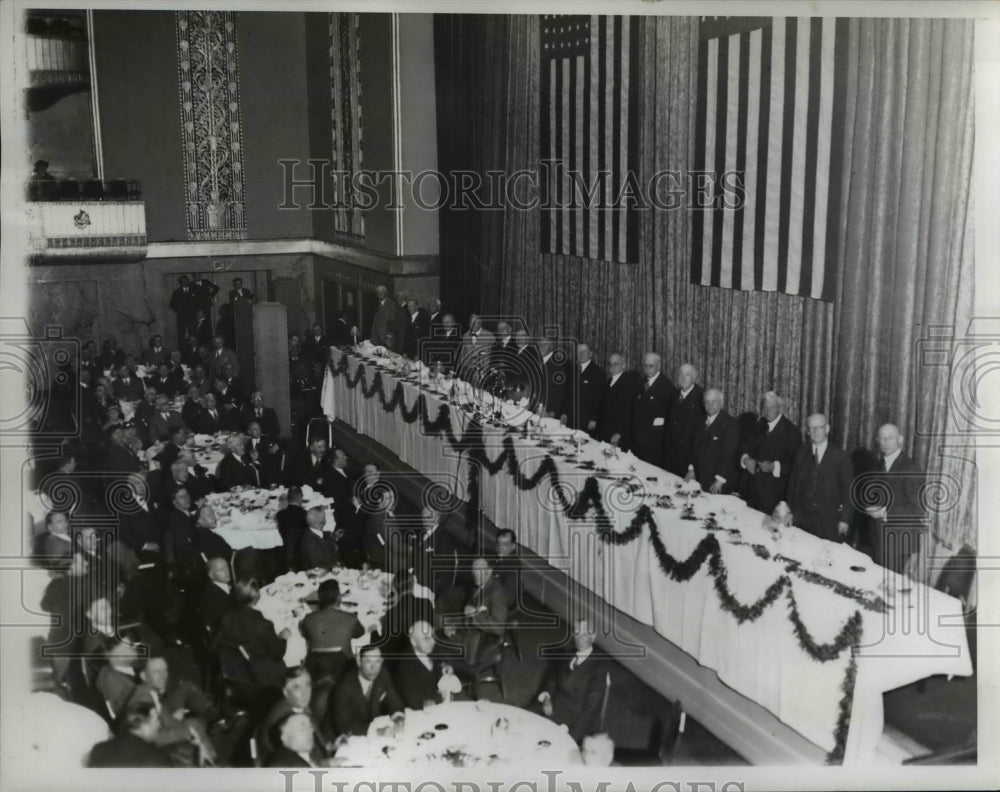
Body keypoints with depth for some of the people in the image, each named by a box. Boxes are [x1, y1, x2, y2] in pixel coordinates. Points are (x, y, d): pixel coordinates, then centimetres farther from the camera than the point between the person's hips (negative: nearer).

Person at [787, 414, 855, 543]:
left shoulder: (840, 456, 2)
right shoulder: (801, 454, 10)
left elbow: (848, 490, 2)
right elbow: (792, 486, 11)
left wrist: (844, 519, -4)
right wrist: (791, 515, 6)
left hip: (831, 522, -2)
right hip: (804, 519, 2)